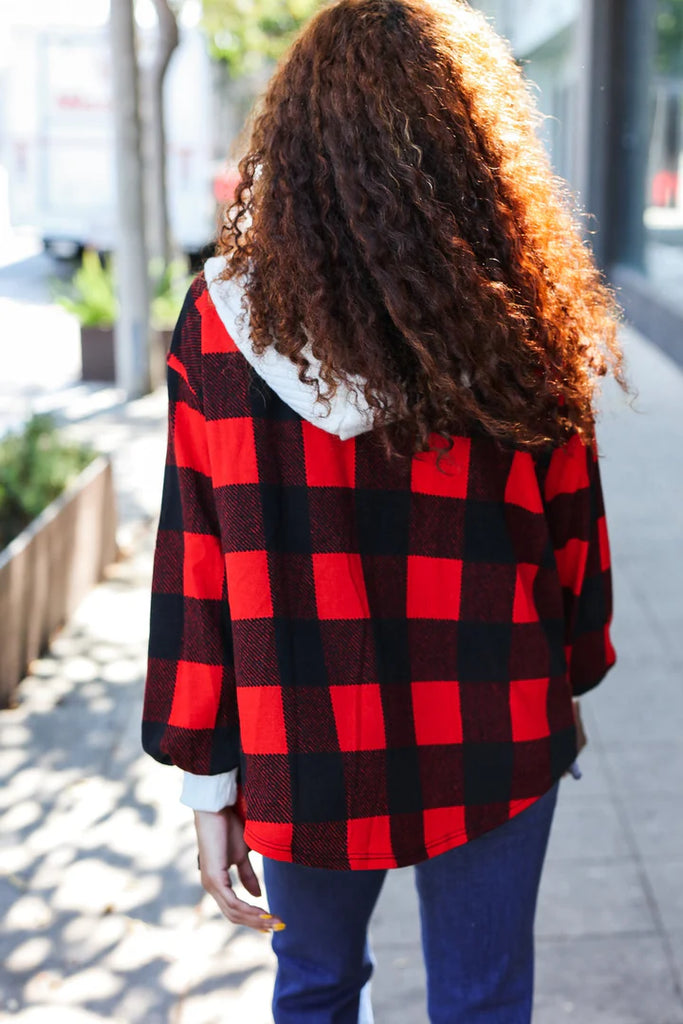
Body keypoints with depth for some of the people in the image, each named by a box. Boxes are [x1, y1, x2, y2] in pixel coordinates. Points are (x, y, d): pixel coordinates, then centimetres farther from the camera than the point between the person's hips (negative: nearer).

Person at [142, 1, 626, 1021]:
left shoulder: (220, 320, -11)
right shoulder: (522, 324, -12)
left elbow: (195, 569, -8)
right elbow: (571, 537, -2)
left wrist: (207, 782, 2)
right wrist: (566, 682, 17)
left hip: (300, 754, 1)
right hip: (490, 749, -1)